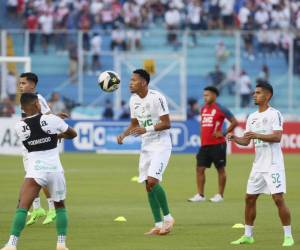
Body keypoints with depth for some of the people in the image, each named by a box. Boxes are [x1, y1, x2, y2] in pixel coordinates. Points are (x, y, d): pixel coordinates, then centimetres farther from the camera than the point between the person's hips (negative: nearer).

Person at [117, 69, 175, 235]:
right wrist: (124, 134, -2)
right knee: (148, 185, 5)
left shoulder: (156, 98, -17)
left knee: (152, 181, -20)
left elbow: (167, 123, -17)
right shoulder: (134, 100, 6)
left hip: (161, 145, -8)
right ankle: (159, 225, 11)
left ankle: (167, 217, -3)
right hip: (146, 146, 8)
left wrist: (146, 129, -27)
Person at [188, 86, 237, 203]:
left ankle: (220, 195, 9)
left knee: (220, 169, 3)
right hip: (204, 144, 7)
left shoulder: (220, 109, -9)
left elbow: (234, 122, -9)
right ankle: (200, 195, 3)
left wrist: (223, 133, -13)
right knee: (200, 168, 1)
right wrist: (202, 138, 16)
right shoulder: (203, 109, 12)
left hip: (217, 144, -7)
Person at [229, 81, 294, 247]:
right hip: (258, 165, 8)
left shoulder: (274, 114, -8)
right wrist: (235, 138, -5)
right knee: (249, 198, 8)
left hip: (273, 165, -7)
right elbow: (246, 141, 15)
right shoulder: (252, 117, 13)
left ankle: (288, 236, -5)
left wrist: (257, 135, -29)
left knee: (278, 198, -11)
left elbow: (277, 137, -19)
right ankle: (248, 235, 18)